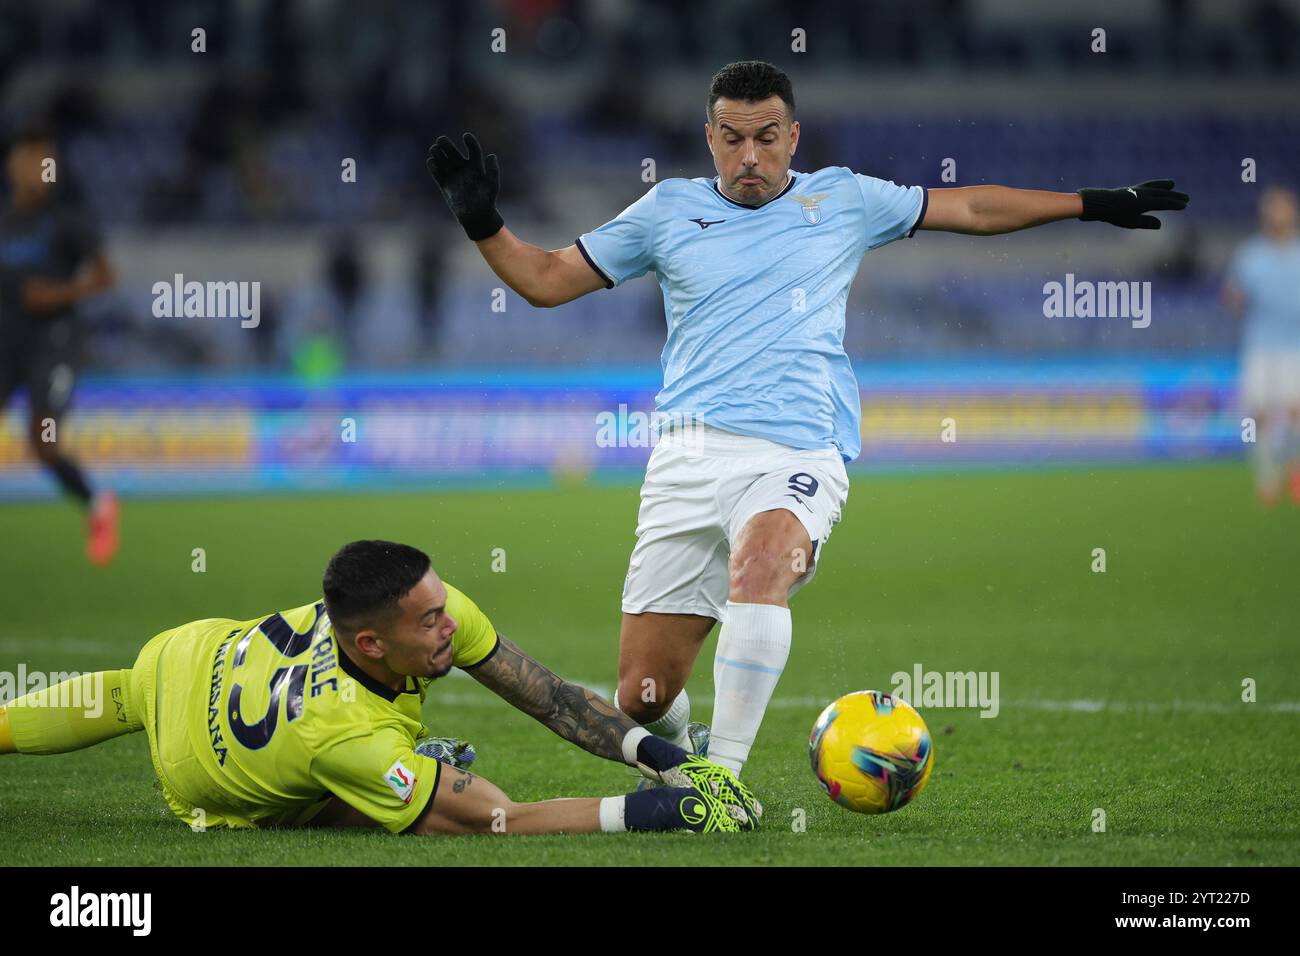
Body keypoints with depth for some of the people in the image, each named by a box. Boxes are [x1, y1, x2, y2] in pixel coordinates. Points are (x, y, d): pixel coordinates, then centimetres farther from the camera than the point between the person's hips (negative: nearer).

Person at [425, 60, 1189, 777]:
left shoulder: (842, 200, 15)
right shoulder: (669, 210, 16)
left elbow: (972, 208, 25)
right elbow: (547, 280, 21)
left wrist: (1095, 205, 26)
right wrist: (482, 222, 5)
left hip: (796, 454, -2)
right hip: (690, 453, 2)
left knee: (761, 560, -38)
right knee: (642, 699, -5)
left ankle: (724, 775, -33)